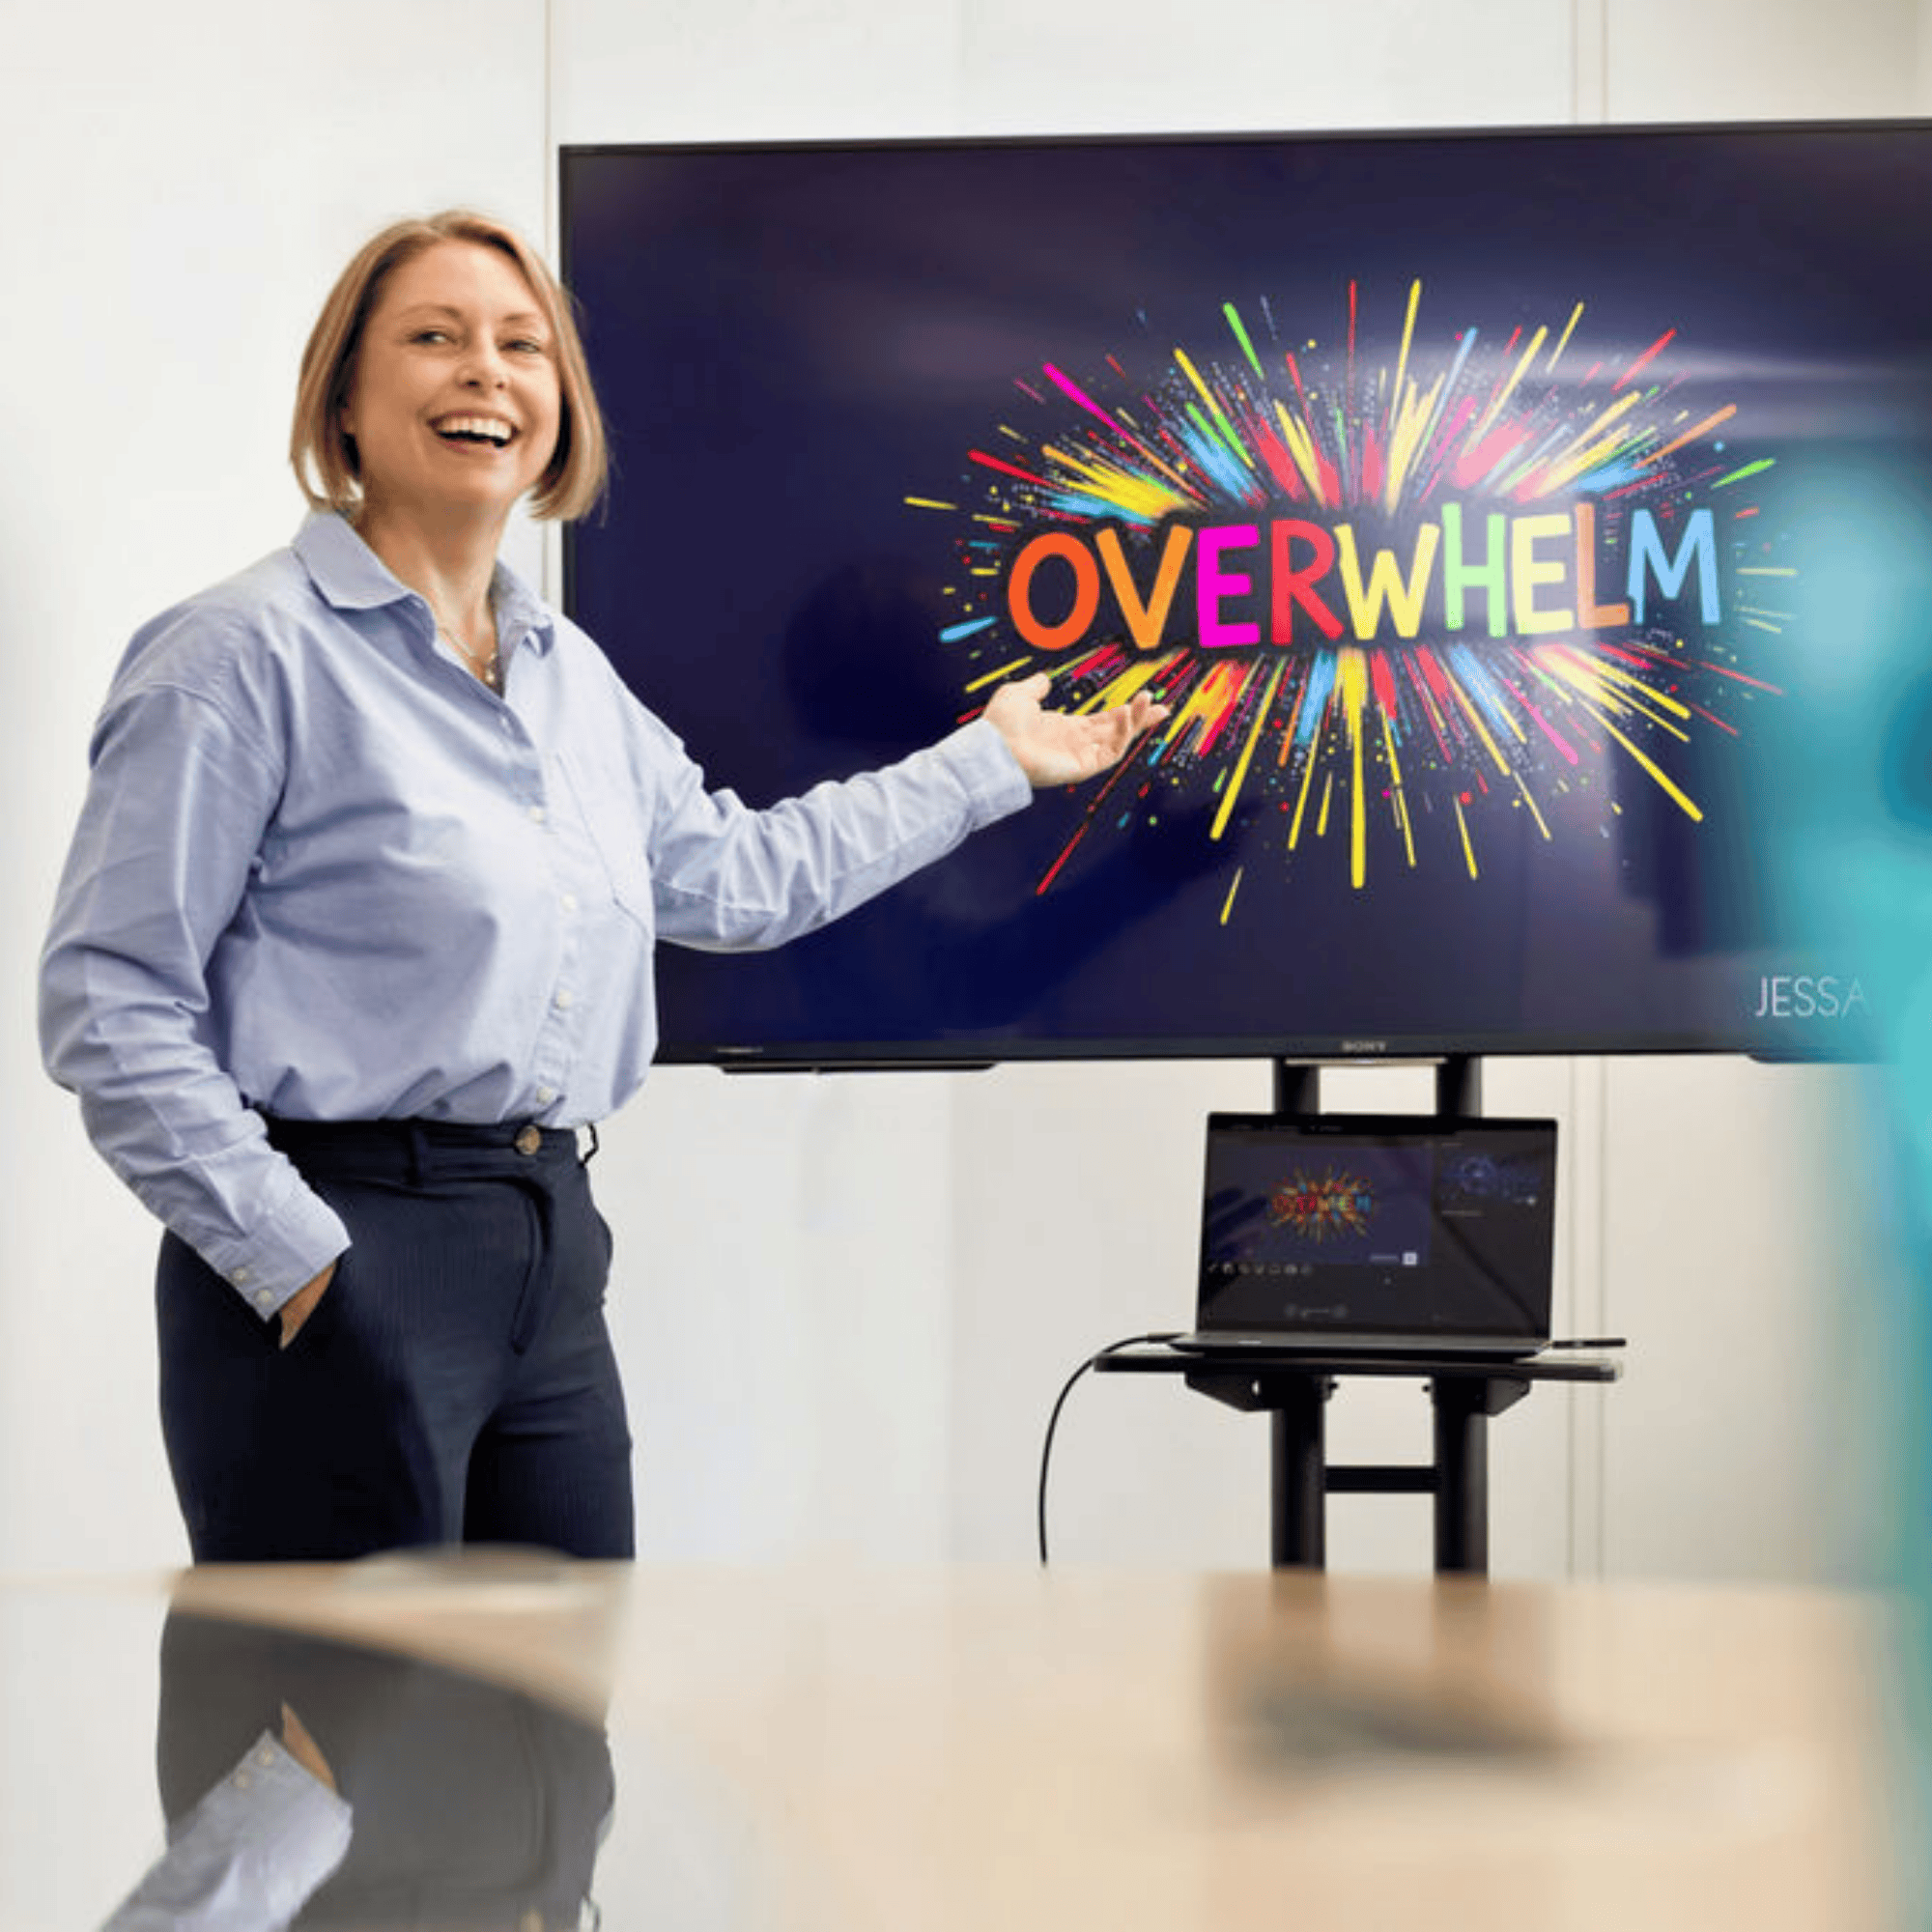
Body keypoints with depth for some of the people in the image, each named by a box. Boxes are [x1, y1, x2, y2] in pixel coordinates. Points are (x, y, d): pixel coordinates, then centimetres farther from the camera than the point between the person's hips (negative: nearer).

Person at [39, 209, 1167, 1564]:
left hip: (552, 1256, 8)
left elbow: (731, 871, 31)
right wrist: (287, 1253, -16)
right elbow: (109, 1005, -12)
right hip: (346, 1255, -8)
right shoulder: (247, 657, -8)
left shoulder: (569, 674, 16)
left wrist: (992, 764, 36)